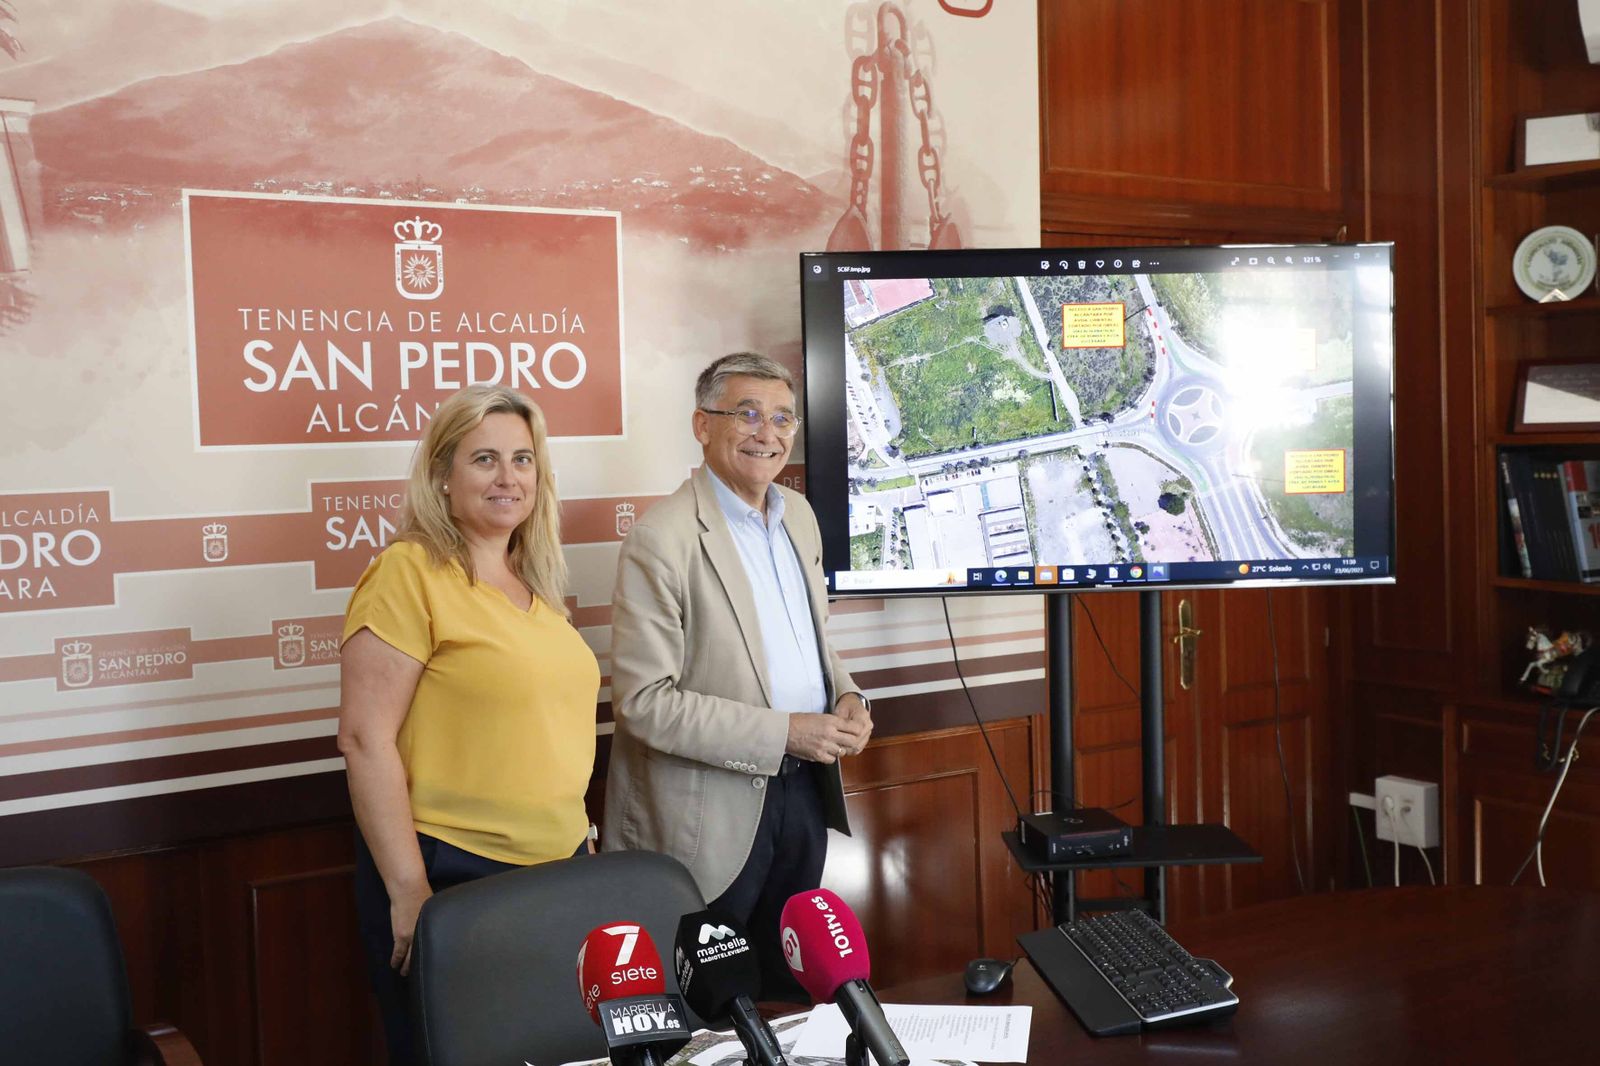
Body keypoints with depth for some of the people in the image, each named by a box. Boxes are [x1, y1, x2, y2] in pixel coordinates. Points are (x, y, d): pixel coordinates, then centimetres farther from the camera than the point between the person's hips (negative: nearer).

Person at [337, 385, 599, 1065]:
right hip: (448, 877, -7)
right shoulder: (408, 573, -12)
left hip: (558, 872, 7)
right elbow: (365, 739, -17)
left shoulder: (536, 584, 10)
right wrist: (409, 893, -17)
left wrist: (580, 835, 15)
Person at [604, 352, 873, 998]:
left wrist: (845, 694, 0)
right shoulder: (662, 540, -18)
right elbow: (644, 702, -21)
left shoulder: (799, 515, 8)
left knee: (791, 986, 20)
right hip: (715, 811, -7)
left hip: (803, 789, 7)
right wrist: (784, 733, -21)